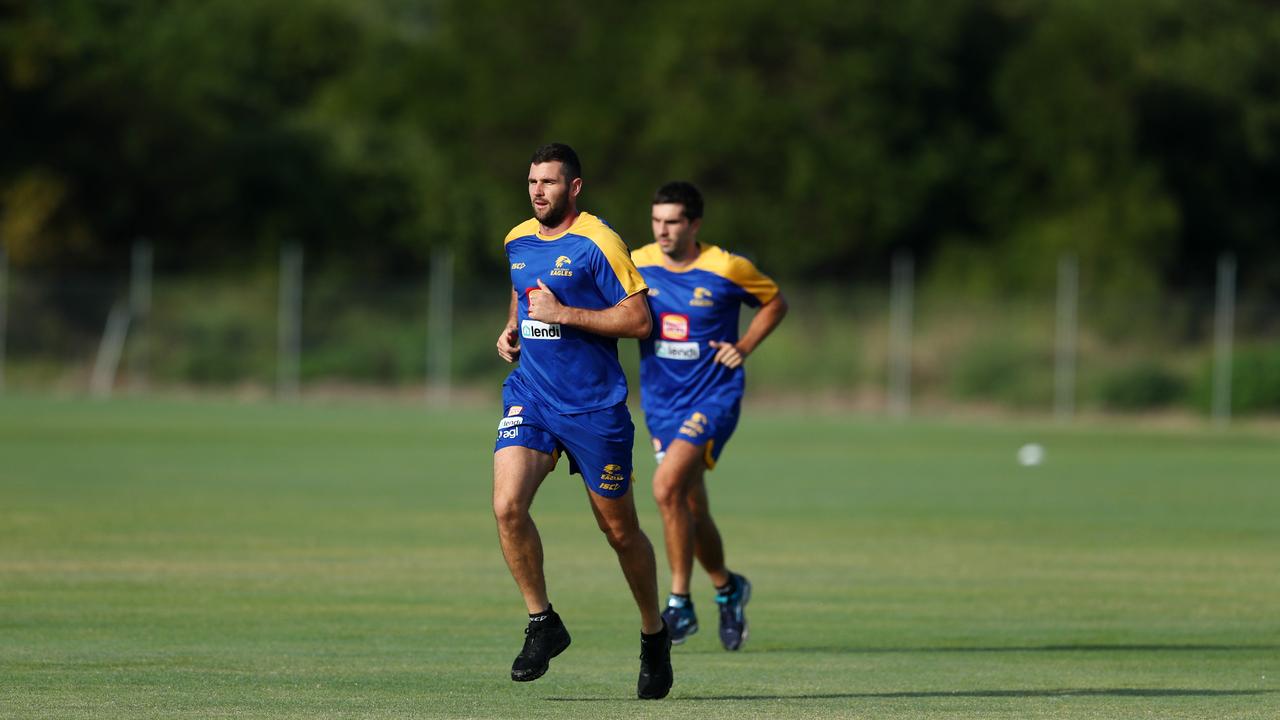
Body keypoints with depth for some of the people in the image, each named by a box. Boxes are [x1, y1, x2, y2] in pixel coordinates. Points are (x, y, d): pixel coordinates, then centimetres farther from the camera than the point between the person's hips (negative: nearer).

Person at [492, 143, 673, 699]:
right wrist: (511, 329, 9)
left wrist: (563, 314, -19)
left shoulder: (597, 243, -11)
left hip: (595, 407, -4)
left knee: (619, 528, 5)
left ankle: (654, 634, 26)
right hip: (530, 397, 5)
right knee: (507, 506, -18)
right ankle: (542, 622, -2)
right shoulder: (517, 241, 9)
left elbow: (639, 320, -14)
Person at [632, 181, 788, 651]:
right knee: (692, 511, 11)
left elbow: (775, 303, 6)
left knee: (667, 487, -24)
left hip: (713, 396, -5)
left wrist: (744, 347, -6)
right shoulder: (637, 266, -1)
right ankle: (727, 588, 37)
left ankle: (680, 605, -16)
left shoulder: (726, 269, -10)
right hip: (661, 402, 5)